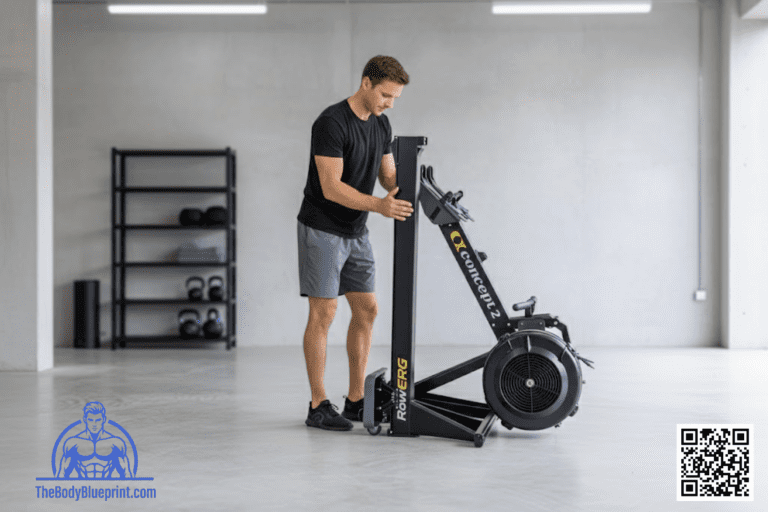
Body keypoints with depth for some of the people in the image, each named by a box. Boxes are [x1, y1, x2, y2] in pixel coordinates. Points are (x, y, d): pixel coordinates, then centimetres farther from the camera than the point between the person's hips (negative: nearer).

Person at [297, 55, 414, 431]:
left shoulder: (381, 125, 7)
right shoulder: (332, 123, -20)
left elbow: (388, 174, 11)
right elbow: (331, 187, -26)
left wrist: (400, 191, -12)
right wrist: (379, 205, -35)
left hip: (355, 231, 9)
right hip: (322, 230, -9)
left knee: (367, 310, 7)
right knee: (324, 313, -7)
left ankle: (356, 400, 16)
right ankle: (318, 406, 1)